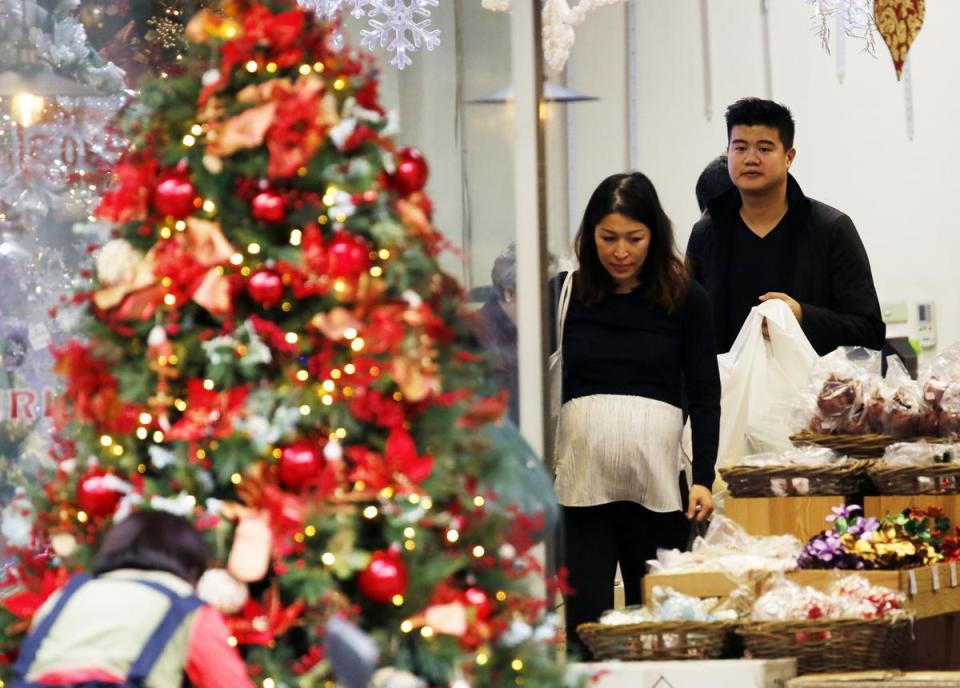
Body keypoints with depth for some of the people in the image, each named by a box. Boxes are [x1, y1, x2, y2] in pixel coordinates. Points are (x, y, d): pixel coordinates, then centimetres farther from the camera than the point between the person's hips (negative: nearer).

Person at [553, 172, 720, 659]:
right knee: (583, 624, -4)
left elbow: (704, 395, 6)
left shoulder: (684, 300, 6)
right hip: (580, 480, 0)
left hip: (657, 482, 0)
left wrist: (703, 478, -3)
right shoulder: (564, 294, 8)